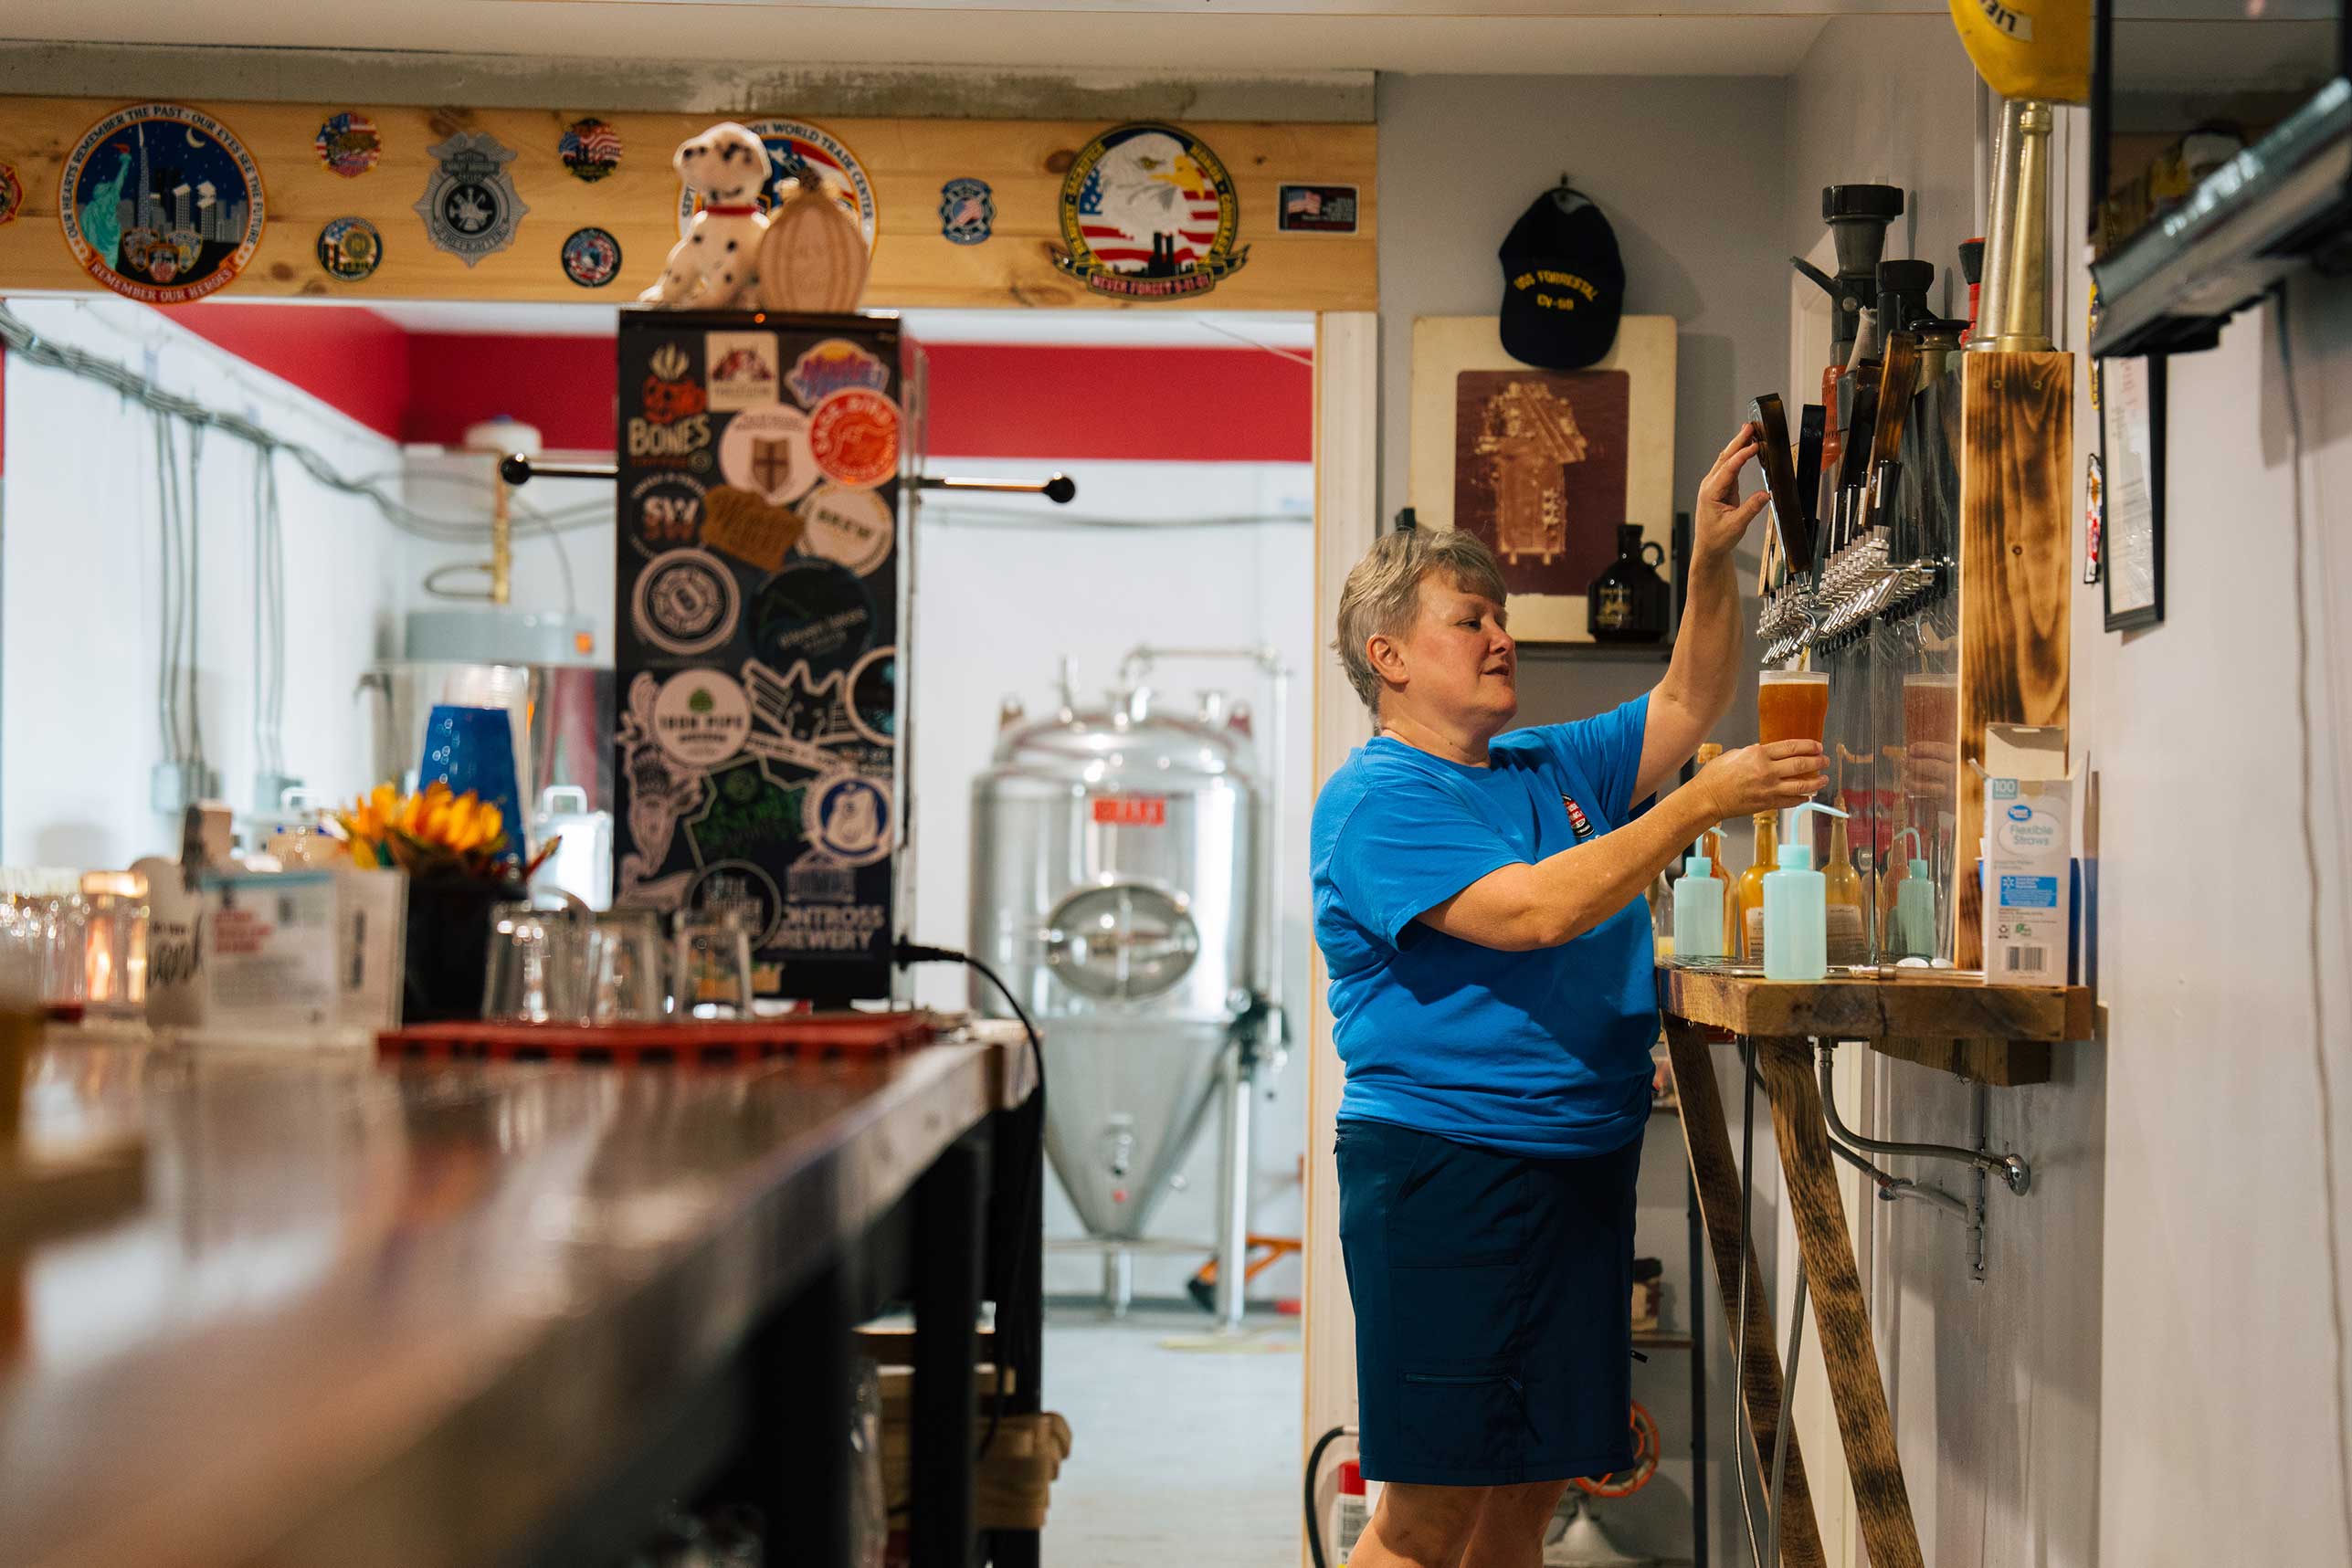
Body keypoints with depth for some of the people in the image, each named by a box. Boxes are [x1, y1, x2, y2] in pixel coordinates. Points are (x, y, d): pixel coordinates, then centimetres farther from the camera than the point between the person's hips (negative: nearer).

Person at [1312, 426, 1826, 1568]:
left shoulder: (1552, 769, 18)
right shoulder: (1373, 800, -8)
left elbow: (1684, 705, 18)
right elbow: (1535, 910, -20)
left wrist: (1711, 560, 3)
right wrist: (1704, 802, -18)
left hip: (1583, 1165, 8)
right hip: (1445, 1169, -8)